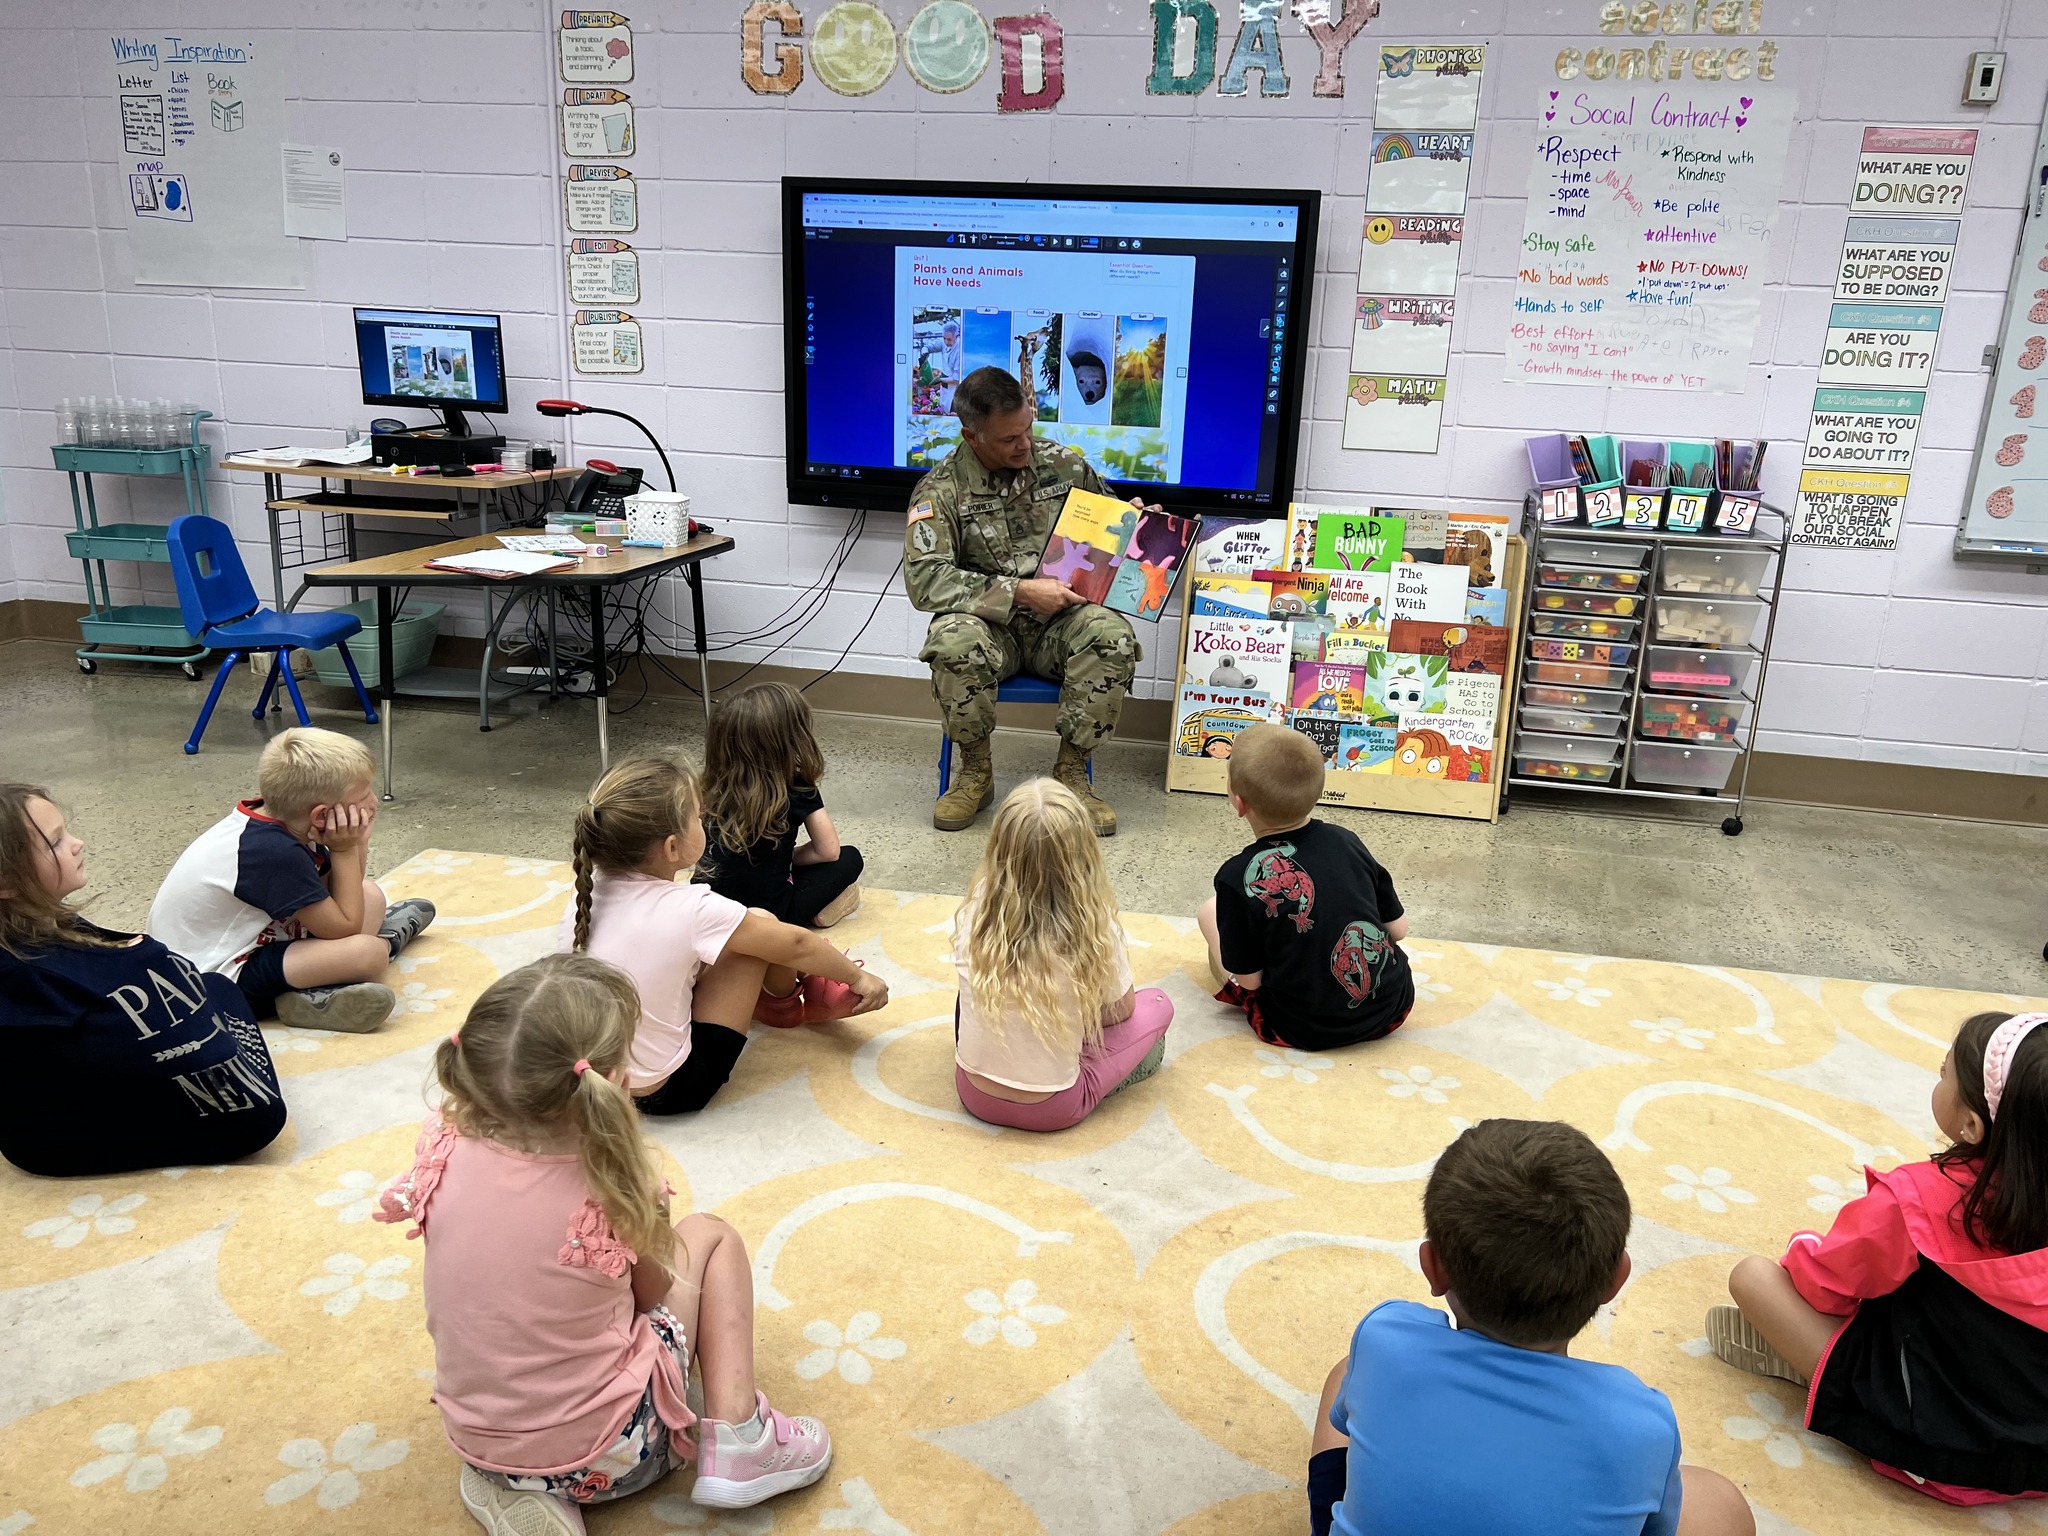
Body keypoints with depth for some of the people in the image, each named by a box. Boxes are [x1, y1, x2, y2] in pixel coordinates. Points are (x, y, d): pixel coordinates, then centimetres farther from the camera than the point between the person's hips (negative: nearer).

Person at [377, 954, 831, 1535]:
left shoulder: (446, 1151, -15)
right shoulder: (611, 1188, -24)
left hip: (474, 1439, 5)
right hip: (608, 1461, -5)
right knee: (709, 1233, 11)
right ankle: (737, 1443, 5)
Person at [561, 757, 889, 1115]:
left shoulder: (589, 892, -6)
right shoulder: (690, 910, -23)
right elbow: (795, 944, -7)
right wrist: (858, 977, 9)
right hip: (662, 1092, -6)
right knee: (761, 925, -1)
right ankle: (801, 998, 27)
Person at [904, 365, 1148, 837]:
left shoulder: (1064, 464, 5)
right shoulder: (940, 490, -5)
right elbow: (924, 580, -18)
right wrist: (1018, 592, -24)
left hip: (1060, 621, 2)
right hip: (990, 625, -2)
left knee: (1112, 635, -30)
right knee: (954, 641, -36)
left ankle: (1071, 771, -12)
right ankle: (975, 771, -10)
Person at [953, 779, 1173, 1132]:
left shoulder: (976, 912, -16)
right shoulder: (1094, 931, -23)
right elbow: (1121, 1011, -3)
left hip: (975, 1093, 3)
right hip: (1051, 1112, -2)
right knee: (1158, 1004, 12)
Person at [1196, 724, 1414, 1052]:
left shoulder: (1238, 877, -17)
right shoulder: (1345, 840, -3)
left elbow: (1249, 979, -11)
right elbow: (1399, 929, 5)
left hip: (1307, 1030, -3)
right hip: (1393, 1006, 3)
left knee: (1210, 911, 10)